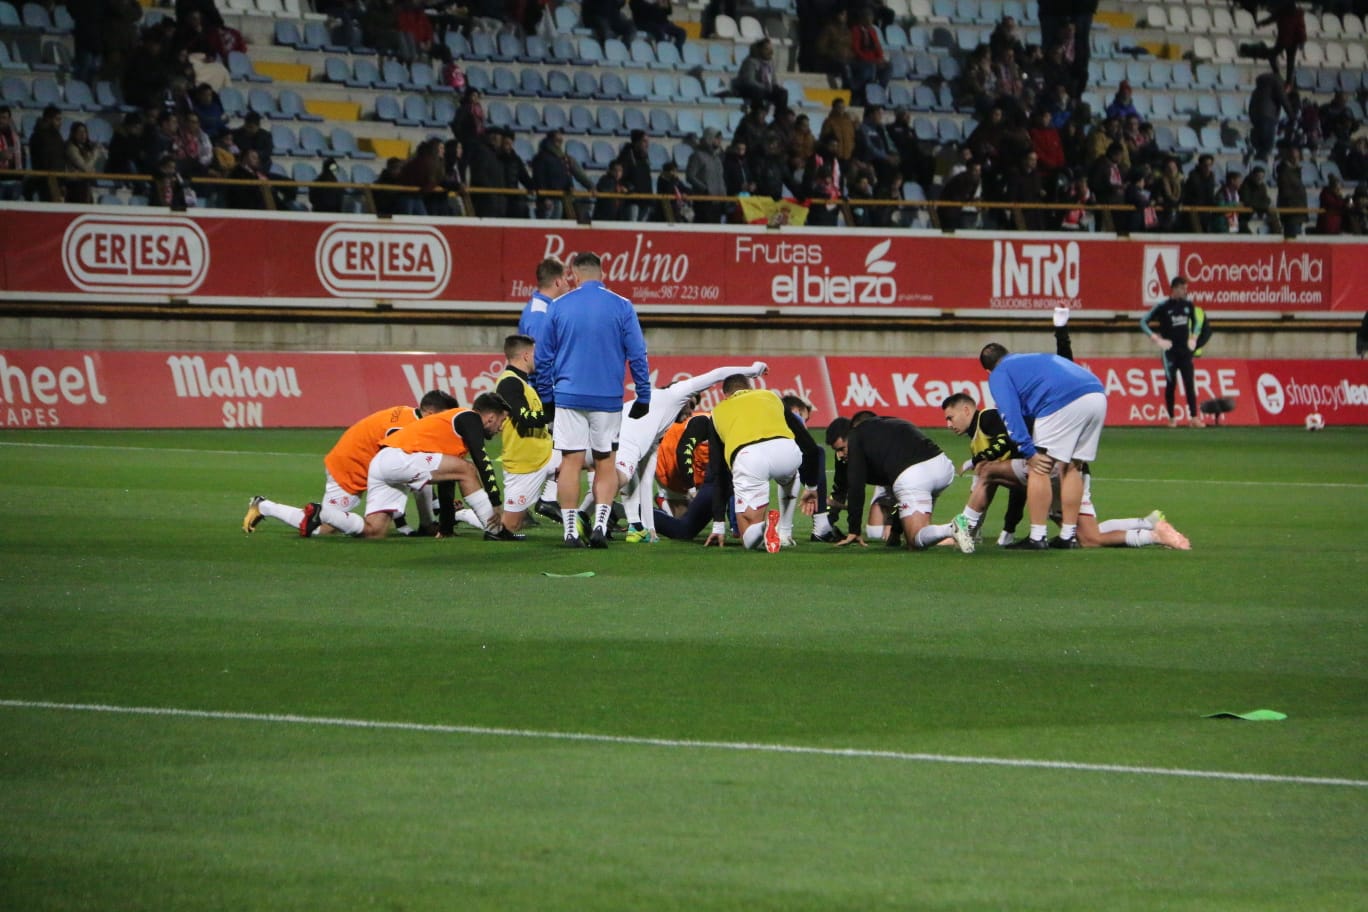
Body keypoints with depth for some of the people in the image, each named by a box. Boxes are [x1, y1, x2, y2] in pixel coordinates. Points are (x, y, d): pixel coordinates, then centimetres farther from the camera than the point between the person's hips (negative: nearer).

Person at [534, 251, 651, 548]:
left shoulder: (559, 307, 3)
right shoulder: (621, 307, -1)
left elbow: (543, 357, 7)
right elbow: (637, 354, 0)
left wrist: (546, 397, 15)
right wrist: (643, 397, 7)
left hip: (568, 396, 0)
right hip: (608, 399, 0)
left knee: (571, 462, 2)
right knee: (605, 462, 8)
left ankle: (570, 532, 0)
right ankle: (600, 526, -4)